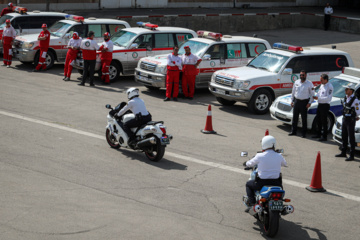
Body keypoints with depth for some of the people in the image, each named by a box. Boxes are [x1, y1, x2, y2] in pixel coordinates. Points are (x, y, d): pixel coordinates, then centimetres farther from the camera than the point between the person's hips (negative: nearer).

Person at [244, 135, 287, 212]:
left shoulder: (260, 156, -11)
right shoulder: (279, 156, -3)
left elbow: (251, 163, 6)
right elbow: (285, 164, 17)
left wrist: (246, 163, 30)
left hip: (262, 182, -2)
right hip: (276, 182, 2)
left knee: (248, 184, 26)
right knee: (280, 184, 38)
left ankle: (251, 203, 12)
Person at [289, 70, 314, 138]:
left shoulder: (309, 83, -2)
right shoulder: (296, 82, 8)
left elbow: (312, 94, 1)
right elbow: (293, 92, 15)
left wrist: (309, 102, -7)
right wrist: (292, 101, 10)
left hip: (304, 102, -4)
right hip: (296, 101, 4)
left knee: (304, 118, 0)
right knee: (295, 117, 8)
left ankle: (304, 133, 8)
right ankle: (293, 131, 19)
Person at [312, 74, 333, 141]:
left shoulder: (329, 87, -16)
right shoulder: (322, 85, 12)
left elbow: (328, 98, -21)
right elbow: (319, 93, 19)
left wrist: (318, 98, -21)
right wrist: (315, 96, -2)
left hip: (325, 106, -9)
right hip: (320, 105, 9)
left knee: (324, 122, -3)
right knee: (318, 120, 16)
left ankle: (324, 137, 5)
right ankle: (318, 134, 29)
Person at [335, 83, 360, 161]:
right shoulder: (346, 98, 6)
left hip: (351, 120, -8)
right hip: (344, 119, 8)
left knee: (351, 138, -2)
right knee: (344, 137, 16)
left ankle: (352, 155, 4)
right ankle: (343, 153, 28)